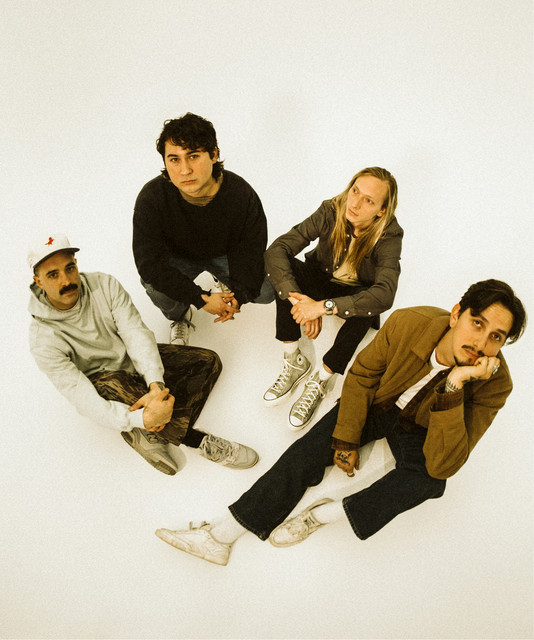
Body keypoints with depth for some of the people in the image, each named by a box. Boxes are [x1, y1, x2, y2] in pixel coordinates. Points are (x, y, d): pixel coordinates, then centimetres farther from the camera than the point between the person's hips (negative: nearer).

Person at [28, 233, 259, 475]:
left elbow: (136, 333, -22)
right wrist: (143, 418, -46)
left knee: (208, 361, -8)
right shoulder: (44, 340, -26)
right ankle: (198, 440, -24)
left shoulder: (104, 285, -17)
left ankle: (150, 434, -20)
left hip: (136, 360, 5)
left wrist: (156, 385, -38)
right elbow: (83, 398, -33)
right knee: (112, 386, -40)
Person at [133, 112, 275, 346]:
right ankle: (180, 318, 5)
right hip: (178, 256, -1)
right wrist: (202, 299, -35)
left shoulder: (241, 194, -28)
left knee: (267, 291, -16)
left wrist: (238, 294, -29)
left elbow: (251, 250, -16)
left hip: (225, 254, 2)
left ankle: (223, 283, 19)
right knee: (154, 284, -33)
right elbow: (150, 263, -31)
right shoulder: (151, 198, -32)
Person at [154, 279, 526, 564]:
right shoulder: (408, 323, -30)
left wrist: (454, 386, -47)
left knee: (430, 479, -32)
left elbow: (443, 465, -37)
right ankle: (220, 538, -6)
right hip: (377, 402, 1)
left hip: (419, 427, 0)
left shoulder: (495, 385, -30)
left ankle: (323, 514, -17)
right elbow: (362, 375, -12)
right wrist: (345, 440, -9)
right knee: (304, 454, -13)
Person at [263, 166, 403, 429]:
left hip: (355, 292, -2)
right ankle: (294, 361, -19)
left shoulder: (389, 235, -27)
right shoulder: (331, 212, -24)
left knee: (366, 308, -37)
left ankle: (320, 380, -21)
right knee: (282, 268, -28)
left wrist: (323, 307, -49)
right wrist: (300, 301, -43)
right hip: (321, 279, 2)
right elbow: (276, 250, -31)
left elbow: (384, 295, -42)